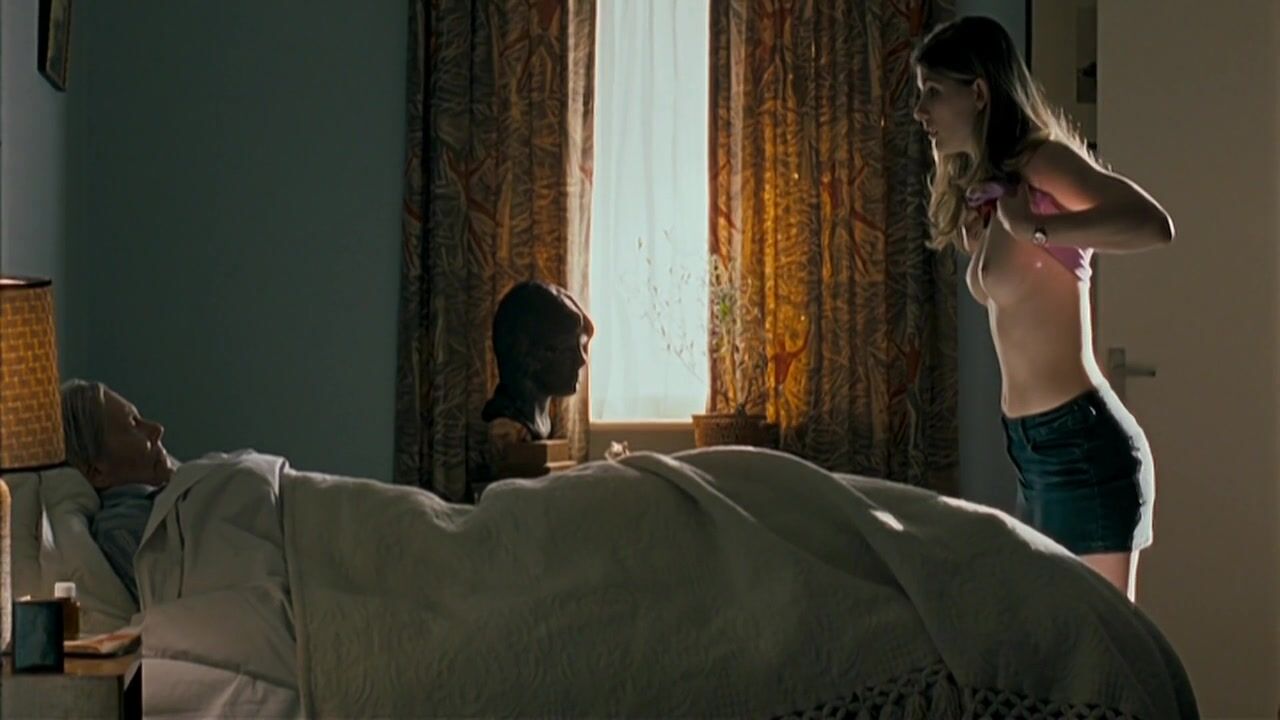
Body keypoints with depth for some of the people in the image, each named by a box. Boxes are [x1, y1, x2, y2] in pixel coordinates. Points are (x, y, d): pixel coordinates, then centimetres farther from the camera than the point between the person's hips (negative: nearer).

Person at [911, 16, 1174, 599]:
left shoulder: (1042, 162, -11)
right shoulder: (987, 191, 16)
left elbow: (1154, 224, -26)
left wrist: (1035, 229, -26)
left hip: (1081, 444, -9)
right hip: (1034, 446, 9)